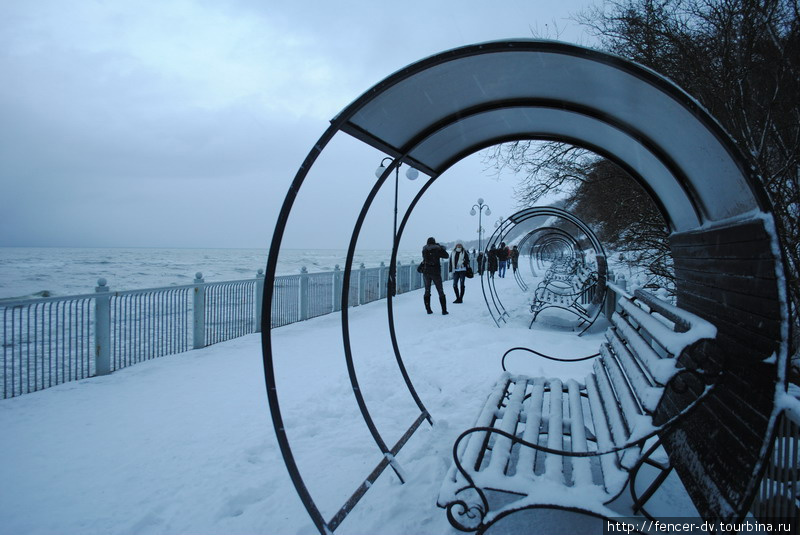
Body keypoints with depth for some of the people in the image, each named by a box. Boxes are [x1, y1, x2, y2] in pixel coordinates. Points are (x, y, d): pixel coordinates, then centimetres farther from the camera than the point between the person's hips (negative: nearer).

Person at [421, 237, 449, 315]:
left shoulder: (424, 250, 3)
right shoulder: (437, 249, -6)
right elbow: (446, 255, 2)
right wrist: (441, 248, 14)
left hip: (426, 272, 2)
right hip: (436, 272, -2)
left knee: (427, 291, 12)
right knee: (440, 292, 6)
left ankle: (428, 309, 8)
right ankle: (444, 310, 4)